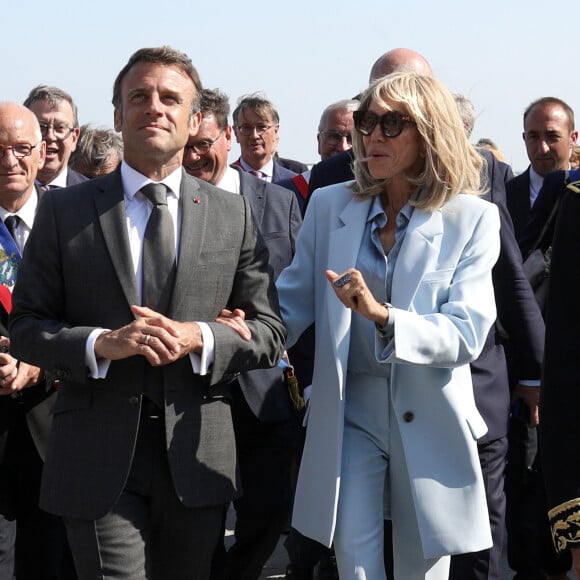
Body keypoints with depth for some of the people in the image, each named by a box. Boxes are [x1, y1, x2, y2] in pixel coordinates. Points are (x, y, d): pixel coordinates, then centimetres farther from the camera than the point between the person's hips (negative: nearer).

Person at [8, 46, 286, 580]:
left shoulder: (234, 214, 7)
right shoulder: (64, 210, 3)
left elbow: (269, 333, 6)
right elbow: (25, 327, 1)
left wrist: (198, 337, -13)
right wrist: (101, 343, -18)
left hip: (196, 455, 2)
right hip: (98, 457, -2)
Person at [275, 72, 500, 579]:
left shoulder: (472, 220, -6)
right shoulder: (329, 206, 2)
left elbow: (467, 335, -15)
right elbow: (292, 303, 5)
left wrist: (382, 314, -30)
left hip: (428, 421, -1)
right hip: (348, 414, 1)